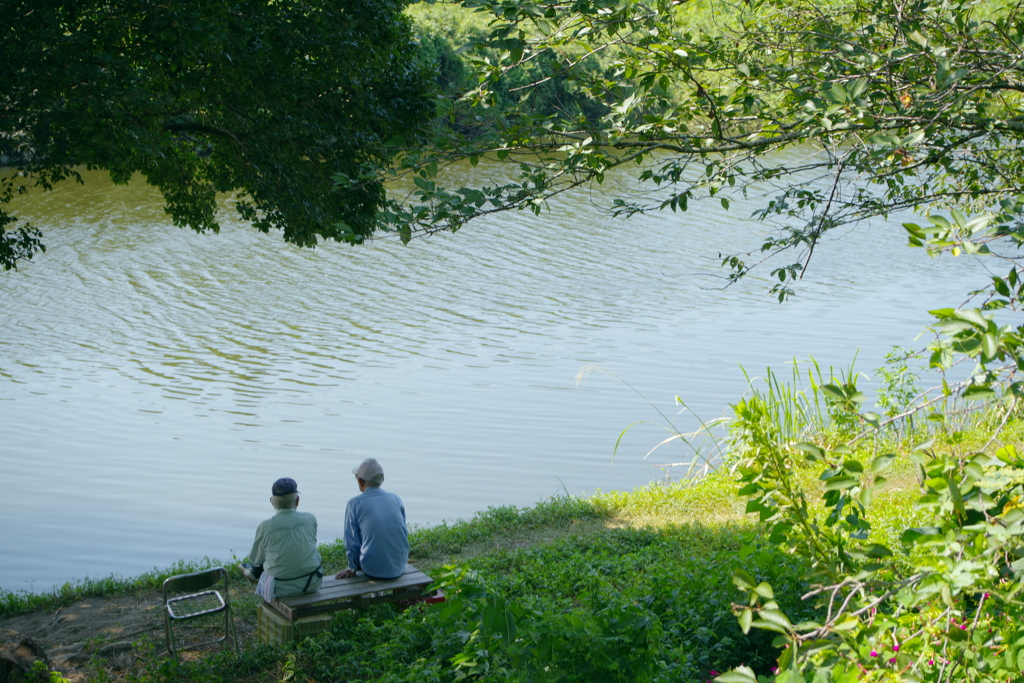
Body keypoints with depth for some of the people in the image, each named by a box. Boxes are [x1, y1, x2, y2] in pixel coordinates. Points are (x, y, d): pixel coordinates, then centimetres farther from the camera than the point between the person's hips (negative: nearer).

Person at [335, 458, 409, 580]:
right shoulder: (396, 499, 4)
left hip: (374, 569, -4)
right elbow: (404, 534, 11)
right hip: (399, 567, 4)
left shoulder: (354, 504, -7)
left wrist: (352, 568, 10)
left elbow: (352, 542, -4)